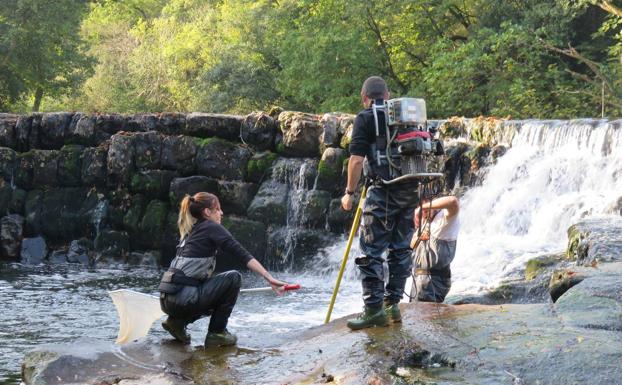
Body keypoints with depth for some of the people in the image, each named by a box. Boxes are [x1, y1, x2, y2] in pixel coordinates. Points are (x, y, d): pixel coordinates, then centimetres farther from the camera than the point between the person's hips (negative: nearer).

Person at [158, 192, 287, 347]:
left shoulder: (189, 231, 22)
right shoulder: (211, 227, -2)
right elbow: (242, 255, -11)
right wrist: (269, 278, -14)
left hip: (167, 299, 9)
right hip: (183, 298, -9)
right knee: (233, 278, -2)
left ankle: (178, 321, 12)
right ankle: (217, 333, 2)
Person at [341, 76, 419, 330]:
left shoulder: (365, 118, -1)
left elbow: (357, 159, -9)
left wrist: (349, 192, -1)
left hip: (383, 192, -6)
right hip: (410, 191, 6)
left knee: (371, 251, -3)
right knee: (400, 248, 13)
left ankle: (374, 309, -6)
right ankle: (393, 304, 15)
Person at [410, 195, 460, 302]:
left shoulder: (445, 217, -13)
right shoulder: (424, 221, 15)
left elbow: (453, 201, -35)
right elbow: (412, 245, 21)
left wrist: (423, 207, -29)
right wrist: (418, 237, -3)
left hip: (435, 278, -9)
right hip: (419, 277, 9)